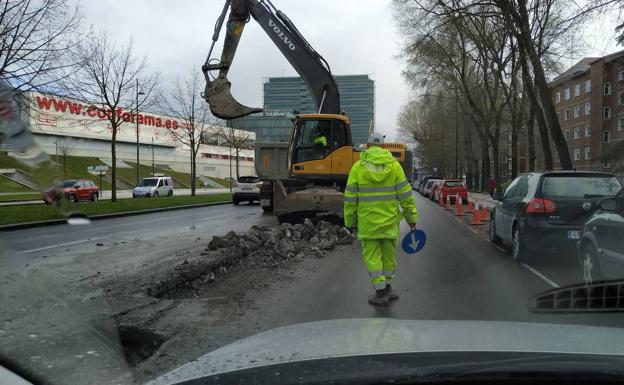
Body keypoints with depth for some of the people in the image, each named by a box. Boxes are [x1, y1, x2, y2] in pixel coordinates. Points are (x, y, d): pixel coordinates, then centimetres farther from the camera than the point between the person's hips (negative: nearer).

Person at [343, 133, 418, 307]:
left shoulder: (358, 166, -3)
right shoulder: (394, 165, -1)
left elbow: (350, 197, -2)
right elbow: (405, 193, -3)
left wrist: (350, 219, 8)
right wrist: (411, 217, 4)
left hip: (367, 220, -2)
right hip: (389, 218, 2)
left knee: (372, 255, 5)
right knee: (389, 253, 14)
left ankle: (380, 292, 6)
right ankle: (386, 287, 26)